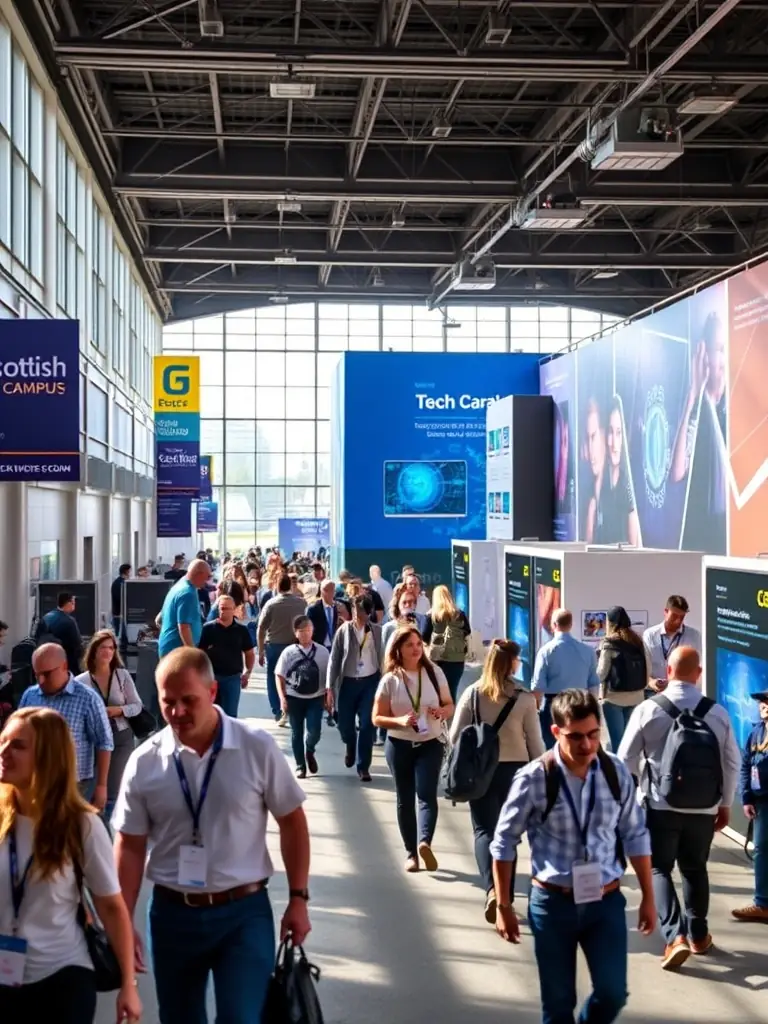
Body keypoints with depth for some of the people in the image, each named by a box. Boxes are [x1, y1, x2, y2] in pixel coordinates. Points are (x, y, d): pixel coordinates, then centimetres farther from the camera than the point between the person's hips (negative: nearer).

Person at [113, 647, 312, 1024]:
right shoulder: (145, 762, -5)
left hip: (244, 911, -2)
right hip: (171, 913, 2)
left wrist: (298, 898, -1)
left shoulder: (258, 747, -9)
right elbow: (130, 846, 1)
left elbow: (292, 822, 1)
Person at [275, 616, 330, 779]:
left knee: (314, 731, -10)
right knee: (296, 733, 7)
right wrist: (282, 698, -8)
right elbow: (280, 676, -1)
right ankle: (300, 765, 20)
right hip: (294, 698, 0)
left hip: (315, 698, 0)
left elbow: (328, 676, 3)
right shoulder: (289, 652, -4)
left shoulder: (322, 652, -2)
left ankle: (309, 752, 22)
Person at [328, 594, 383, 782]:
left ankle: (363, 766, 12)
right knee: (345, 725, 5)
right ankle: (350, 745, 41)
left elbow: (382, 657, 1)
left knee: (367, 725, -1)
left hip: (370, 682, 0)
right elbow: (334, 660, -3)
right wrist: (330, 688, -6)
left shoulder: (377, 631, -3)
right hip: (348, 682, 0)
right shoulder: (343, 630, -5)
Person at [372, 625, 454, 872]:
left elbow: (449, 705, 9)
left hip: (431, 743, 0)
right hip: (399, 745, 0)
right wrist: (400, 721, -21)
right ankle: (411, 852, 14)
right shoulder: (390, 680, -5)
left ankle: (424, 843, -31)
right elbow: (377, 718, -2)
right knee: (405, 799, 6)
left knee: (427, 794, -17)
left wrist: (442, 711, -15)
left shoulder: (434, 672, 0)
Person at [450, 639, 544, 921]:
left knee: (484, 829, 3)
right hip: (515, 769, 0)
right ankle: (506, 897, 18)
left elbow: (455, 736, -2)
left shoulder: (472, 693, -5)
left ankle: (492, 889, -19)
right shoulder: (524, 697, -9)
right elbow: (535, 742, -4)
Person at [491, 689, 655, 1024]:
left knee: (612, 993, 2)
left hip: (607, 901, 2)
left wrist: (648, 898, 8)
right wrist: (503, 905, -2)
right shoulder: (533, 779, -16)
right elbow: (504, 843, -6)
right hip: (552, 902, -2)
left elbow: (635, 836, 4)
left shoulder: (615, 772, -6)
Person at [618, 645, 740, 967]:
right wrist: (725, 804, 16)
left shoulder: (648, 709, -10)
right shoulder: (718, 713, -3)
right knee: (695, 869, 21)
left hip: (661, 807, -3)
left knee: (659, 869, 9)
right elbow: (732, 762, 3)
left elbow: (626, 759, -4)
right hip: (704, 809, 3)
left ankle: (676, 936, -7)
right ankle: (698, 935, 31)